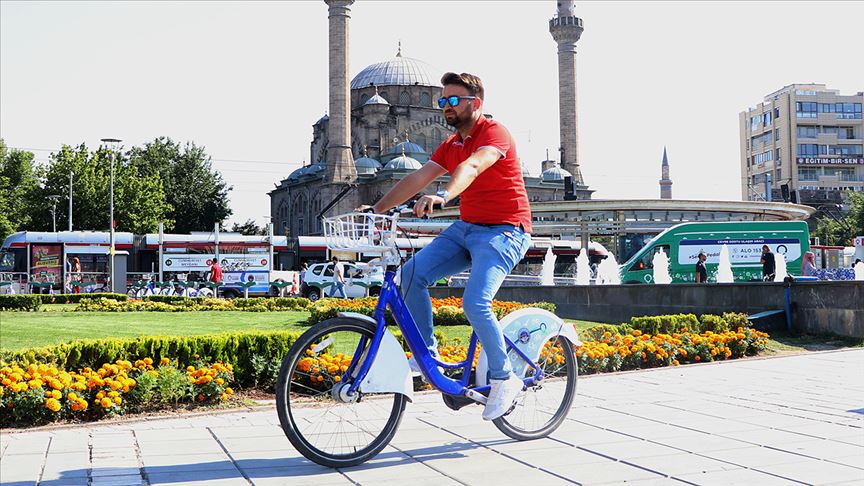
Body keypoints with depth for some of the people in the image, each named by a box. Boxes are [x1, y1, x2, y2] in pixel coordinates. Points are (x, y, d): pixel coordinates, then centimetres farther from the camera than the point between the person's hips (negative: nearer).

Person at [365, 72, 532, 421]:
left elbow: (472, 166, -33)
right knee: (411, 274, -10)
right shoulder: (451, 144, 14)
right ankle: (427, 354, 4)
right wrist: (376, 209, -1)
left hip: (503, 231, -8)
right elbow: (418, 178, 8)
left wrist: (443, 196, -51)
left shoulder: (495, 133, -12)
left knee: (475, 303, -26)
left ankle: (505, 380, -6)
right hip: (466, 228, 8)